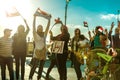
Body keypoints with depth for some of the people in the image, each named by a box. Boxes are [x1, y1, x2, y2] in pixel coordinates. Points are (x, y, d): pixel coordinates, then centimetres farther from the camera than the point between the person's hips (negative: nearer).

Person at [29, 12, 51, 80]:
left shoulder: (44, 34, 9)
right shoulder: (35, 34, 0)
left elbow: (48, 26, 6)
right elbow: (33, 26, -7)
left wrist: (49, 19, 0)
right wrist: (35, 17, -12)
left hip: (43, 52, 4)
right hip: (37, 52, -4)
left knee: (41, 66, 7)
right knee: (34, 65, -13)